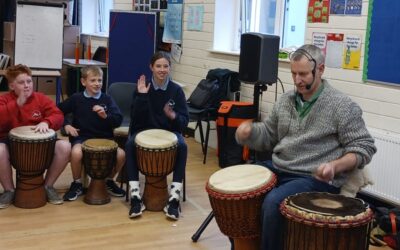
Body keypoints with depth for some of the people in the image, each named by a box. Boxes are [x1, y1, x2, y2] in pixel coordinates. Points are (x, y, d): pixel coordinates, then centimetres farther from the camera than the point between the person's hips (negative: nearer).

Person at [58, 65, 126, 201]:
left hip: (104, 137, 2)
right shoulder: (76, 98, 2)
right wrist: (66, 125, -4)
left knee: (121, 154, -23)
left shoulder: (107, 99, 4)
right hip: (82, 137, -2)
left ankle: (109, 180, 10)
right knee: (76, 153, -35)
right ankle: (77, 184, -4)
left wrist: (105, 116, -24)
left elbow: (118, 120, -6)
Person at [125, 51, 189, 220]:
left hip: (169, 131, 0)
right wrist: (141, 96, -21)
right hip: (144, 129, 0)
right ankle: (135, 197, -28)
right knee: (130, 145, -30)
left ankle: (174, 198, -29)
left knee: (182, 147, -31)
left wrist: (173, 116, -29)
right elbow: (135, 118, -10)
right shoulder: (142, 87, -2)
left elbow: (185, 120, -8)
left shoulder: (176, 90, -3)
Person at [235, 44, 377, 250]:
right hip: (278, 169, 7)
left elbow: (364, 148, -10)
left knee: (273, 202, -31)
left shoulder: (342, 106, -11)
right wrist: (249, 131, -6)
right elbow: (269, 135, 17)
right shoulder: (285, 100, 8)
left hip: (316, 179, -7)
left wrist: (336, 166, -27)